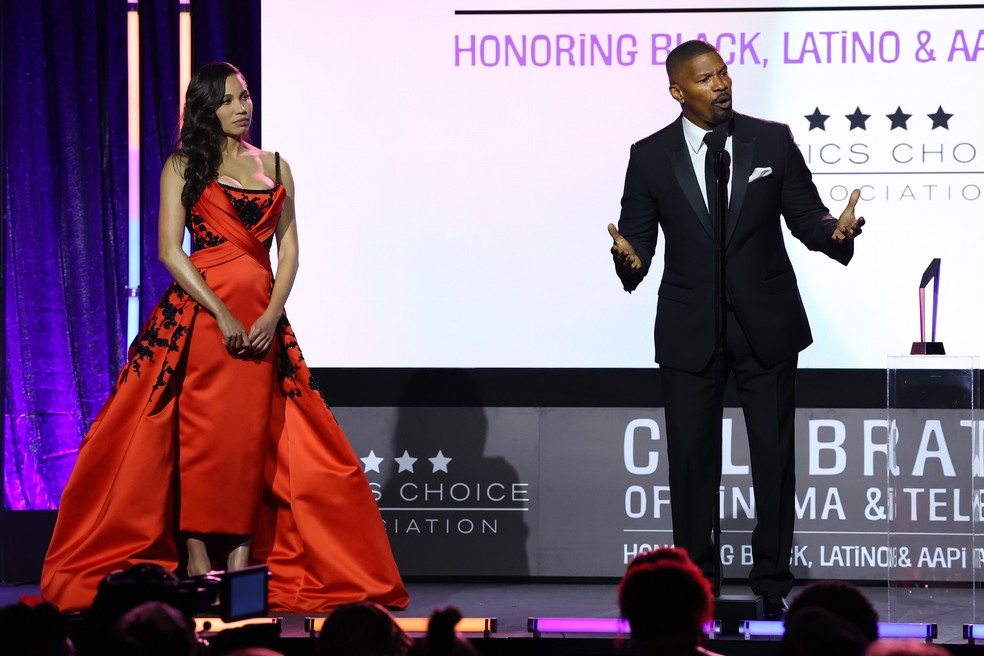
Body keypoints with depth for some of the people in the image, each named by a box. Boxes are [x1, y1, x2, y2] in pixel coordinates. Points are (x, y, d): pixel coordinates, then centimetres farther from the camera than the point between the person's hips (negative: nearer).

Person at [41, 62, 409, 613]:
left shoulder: (275, 167, 15)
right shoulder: (184, 166, 5)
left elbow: (289, 246, 10)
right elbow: (170, 249, -4)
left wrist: (273, 312, -6)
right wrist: (222, 314, -13)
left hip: (262, 318, 3)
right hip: (201, 312, -3)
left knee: (253, 435, -1)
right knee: (201, 432, -6)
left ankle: (242, 561, 2)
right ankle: (196, 563, -3)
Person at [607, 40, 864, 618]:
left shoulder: (772, 141, 1)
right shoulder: (651, 157, 0)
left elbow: (805, 216, 2)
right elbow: (637, 239, 0)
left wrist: (836, 232, -20)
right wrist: (629, 258, -24)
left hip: (766, 327, 0)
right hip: (690, 330, 0)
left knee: (775, 455, 4)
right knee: (692, 459, 5)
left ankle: (773, 581, 14)